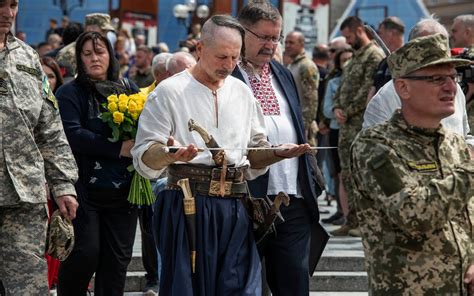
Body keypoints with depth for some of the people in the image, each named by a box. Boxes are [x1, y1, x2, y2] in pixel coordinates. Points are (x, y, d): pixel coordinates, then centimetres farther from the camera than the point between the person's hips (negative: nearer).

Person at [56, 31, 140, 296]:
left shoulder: (130, 90, 14)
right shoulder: (70, 93, -1)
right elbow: (72, 134, -15)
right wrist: (119, 149, -19)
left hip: (123, 191, 4)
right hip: (85, 191, -4)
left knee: (118, 258, 6)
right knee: (85, 253, -8)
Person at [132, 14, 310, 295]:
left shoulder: (242, 92, 17)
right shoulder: (170, 91, 1)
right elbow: (144, 158, -5)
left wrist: (279, 153, 1)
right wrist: (170, 154, -25)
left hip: (235, 208, 4)